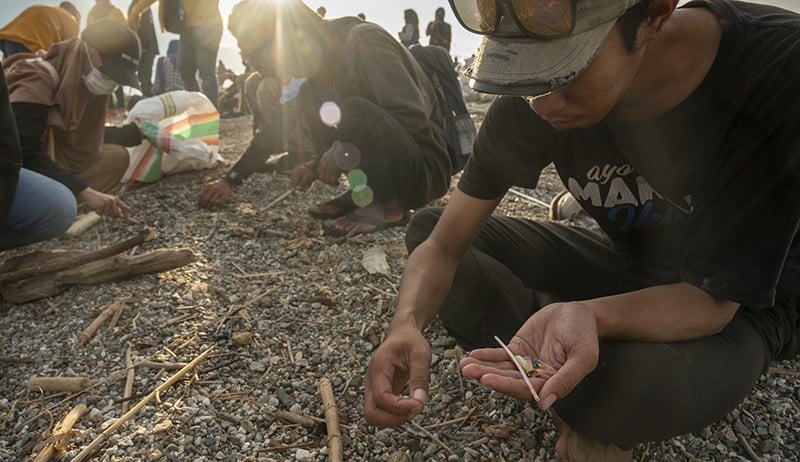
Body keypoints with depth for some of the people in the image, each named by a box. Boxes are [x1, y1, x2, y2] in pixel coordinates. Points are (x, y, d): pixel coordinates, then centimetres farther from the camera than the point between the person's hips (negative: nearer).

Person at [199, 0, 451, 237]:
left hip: (426, 168, -8)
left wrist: (340, 153, -22)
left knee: (355, 111, -33)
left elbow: (415, 115, -27)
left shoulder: (364, 40, -19)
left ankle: (388, 206, -12)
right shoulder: (323, 64, 5)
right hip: (387, 164, 8)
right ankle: (362, 194, 1)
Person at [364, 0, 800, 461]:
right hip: (627, 266, 5)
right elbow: (442, 243, -18)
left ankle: (603, 411, -1)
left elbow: (714, 294, -28)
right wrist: (407, 324, -37)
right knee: (427, 223, -7)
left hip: (744, 299, -4)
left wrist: (591, 315, -47)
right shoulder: (534, 101, -19)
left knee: (646, 381, -40)